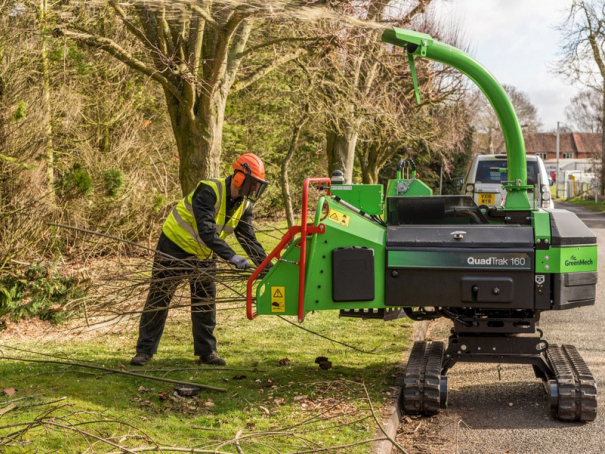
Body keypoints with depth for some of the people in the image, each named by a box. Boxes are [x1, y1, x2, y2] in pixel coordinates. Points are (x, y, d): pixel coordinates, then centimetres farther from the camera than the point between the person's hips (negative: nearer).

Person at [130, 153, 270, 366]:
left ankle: (206, 351, 15)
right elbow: (206, 231, -37)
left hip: (203, 254, 6)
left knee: (206, 301, 5)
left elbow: (249, 239, -3)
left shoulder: (244, 205, -6)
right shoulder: (208, 191, -29)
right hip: (175, 246, -6)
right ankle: (145, 350, 10)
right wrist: (231, 256, -44)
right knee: (159, 297, 2)